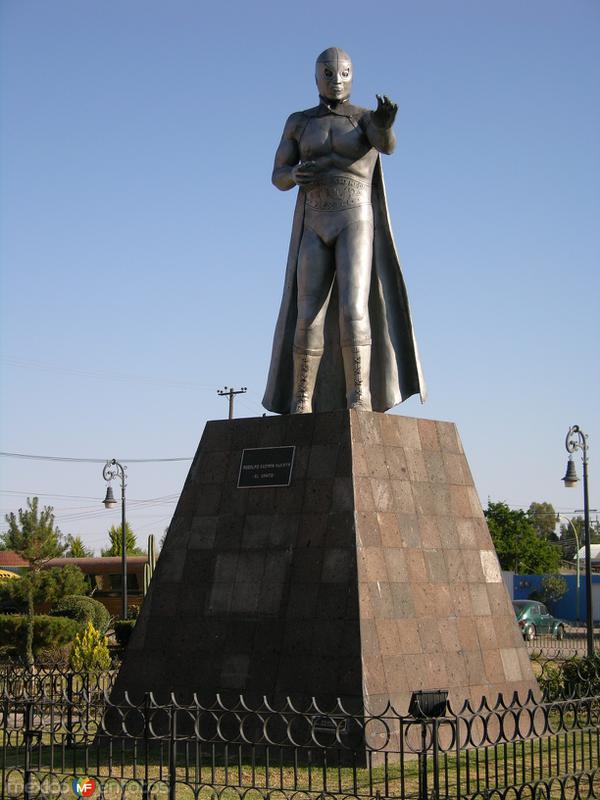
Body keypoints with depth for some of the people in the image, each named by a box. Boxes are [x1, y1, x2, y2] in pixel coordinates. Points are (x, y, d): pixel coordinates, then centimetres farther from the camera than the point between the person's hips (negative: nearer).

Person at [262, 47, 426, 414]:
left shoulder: (367, 118, 4)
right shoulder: (299, 122, 14)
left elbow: (387, 144, -21)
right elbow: (278, 178, 11)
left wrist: (386, 122, -46)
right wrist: (297, 174, -15)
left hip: (356, 224, -3)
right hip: (316, 229, 3)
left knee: (353, 310, -20)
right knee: (309, 319, -7)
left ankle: (359, 403, -20)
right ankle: (300, 407, 0)